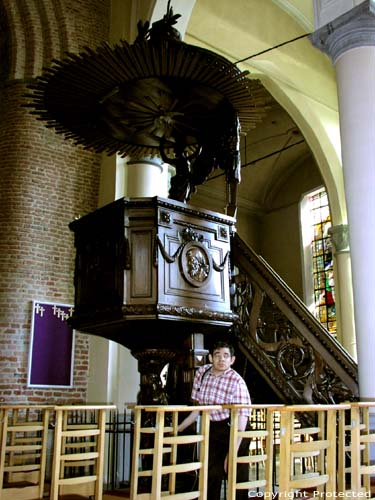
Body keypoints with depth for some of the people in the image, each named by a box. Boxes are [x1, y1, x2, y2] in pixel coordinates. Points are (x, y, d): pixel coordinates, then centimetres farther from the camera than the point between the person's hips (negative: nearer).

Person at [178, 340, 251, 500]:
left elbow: (241, 418, -24)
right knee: (211, 475, 12)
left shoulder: (236, 381, -22)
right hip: (212, 429, 5)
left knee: (237, 477, 0)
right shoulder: (202, 372, -5)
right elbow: (199, 407, 7)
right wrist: (178, 428, 7)